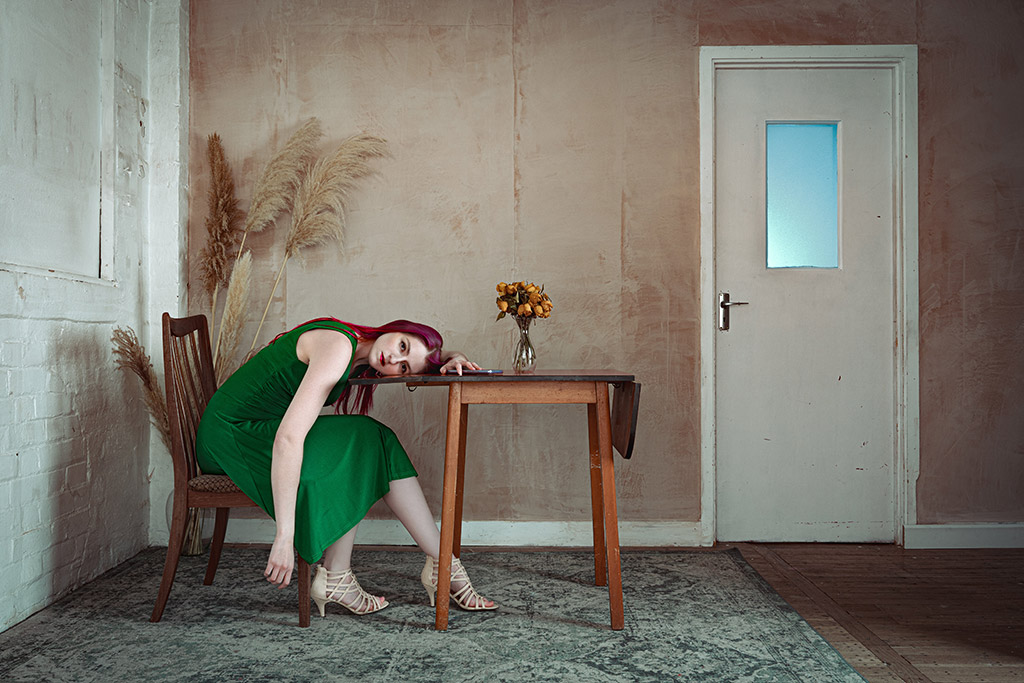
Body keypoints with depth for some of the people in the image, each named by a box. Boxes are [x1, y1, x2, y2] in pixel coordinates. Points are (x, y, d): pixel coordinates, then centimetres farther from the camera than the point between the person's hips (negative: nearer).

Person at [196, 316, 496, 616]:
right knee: (360, 439, -19)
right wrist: (285, 536, -36)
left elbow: (429, 358, 19)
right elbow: (288, 438, -34)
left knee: (379, 442, -5)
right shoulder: (339, 345, -26)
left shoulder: (360, 360, 2)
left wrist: (449, 359, -6)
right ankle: (334, 578, -11)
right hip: (229, 436, -9)